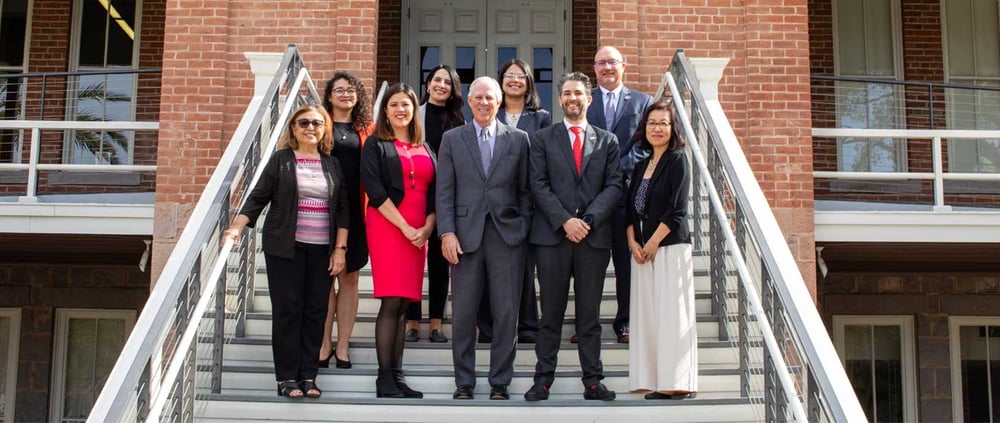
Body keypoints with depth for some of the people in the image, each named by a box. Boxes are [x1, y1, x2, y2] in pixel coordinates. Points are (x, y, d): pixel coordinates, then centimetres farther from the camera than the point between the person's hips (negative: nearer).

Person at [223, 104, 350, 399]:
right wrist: (237, 228, -12)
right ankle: (287, 377, 5)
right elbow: (258, 197, 0)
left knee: (316, 311, 1)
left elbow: (342, 209, 8)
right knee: (287, 310, -1)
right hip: (285, 248, -2)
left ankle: (309, 375, 9)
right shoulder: (281, 160, 3)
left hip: (321, 249, 2)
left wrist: (340, 248, 2)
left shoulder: (332, 165, 10)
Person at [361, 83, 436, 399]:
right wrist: (405, 227, -12)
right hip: (387, 227, -4)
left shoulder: (425, 150, 18)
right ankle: (385, 380, -9)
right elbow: (374, 189, -6)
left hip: (419, 233, 4)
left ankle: (397, 376, 5)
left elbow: (435, 192, 13)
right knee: (391, 302, -11)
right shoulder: (376, 145, 6)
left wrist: (427, 228, -4)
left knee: (403, 304, 2)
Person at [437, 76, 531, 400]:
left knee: (506, 313, 3)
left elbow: (525, 190, 8)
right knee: (463, 313, 4)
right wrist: (447, 232, -7)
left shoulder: (518, 139, 9)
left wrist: (524, 230, 0)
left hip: (507, 234, 0)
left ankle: (500, 382, 14)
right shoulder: (452, 139, 9)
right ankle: (464, 382, 15)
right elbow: (444, 191, 3)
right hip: (465, 234, 0)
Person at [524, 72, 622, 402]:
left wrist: (588, 219, -10)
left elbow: (614, 186, 4)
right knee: (551, 312, 2)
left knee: (590, 313, 5)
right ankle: (544, 379, 7)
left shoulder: (607, 141, 13)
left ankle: (593, 381, 9)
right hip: (552, 235, -1)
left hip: (594, 236, 1)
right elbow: (538, 185, 0)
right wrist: (565, 221, -12)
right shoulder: (543, 139, 9)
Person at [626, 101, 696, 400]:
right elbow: (631, 207, 14)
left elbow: (676, 210, -10)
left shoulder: (677, 160, -3)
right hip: (642, 249, 7)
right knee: (647, 313, 4)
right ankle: (655, 382, 9)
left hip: (670, 245, -6)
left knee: (671, 313, -7)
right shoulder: (641, 164, 17)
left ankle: (677, 384, -2)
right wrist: (633, 242, 0)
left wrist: (652, 243, -10)